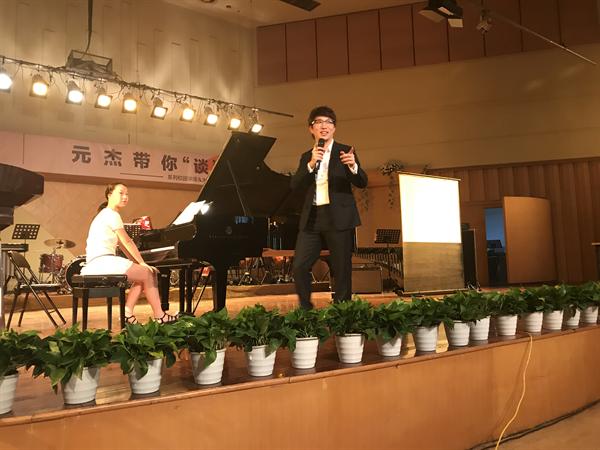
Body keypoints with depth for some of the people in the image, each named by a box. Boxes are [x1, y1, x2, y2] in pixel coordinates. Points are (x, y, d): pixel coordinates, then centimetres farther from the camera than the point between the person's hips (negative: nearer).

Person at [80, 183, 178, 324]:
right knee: (148, 274, -5)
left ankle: (127, 313, 2)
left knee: (142, 275, 13)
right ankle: (159, 316, 0)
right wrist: (142, 263, -1)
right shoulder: (111, 214, -8)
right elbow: (127, 242, -9)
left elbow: (123, 245, 19)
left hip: (99, 264, 10)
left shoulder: (105, 214, 23)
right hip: (104, 262, -10)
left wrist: (139, 263, 13)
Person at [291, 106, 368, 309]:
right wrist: (311, 164, -15)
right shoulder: (306, 156, 14)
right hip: (311, 218, 3)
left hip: (339, 217, -3)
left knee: (341, 270, 1)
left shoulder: (345, 152, 4)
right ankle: (306, 310, 15)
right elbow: (295, 184, 0)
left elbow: (362, 183, -5)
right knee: (299, 267, -1)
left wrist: (353, 167, -26)